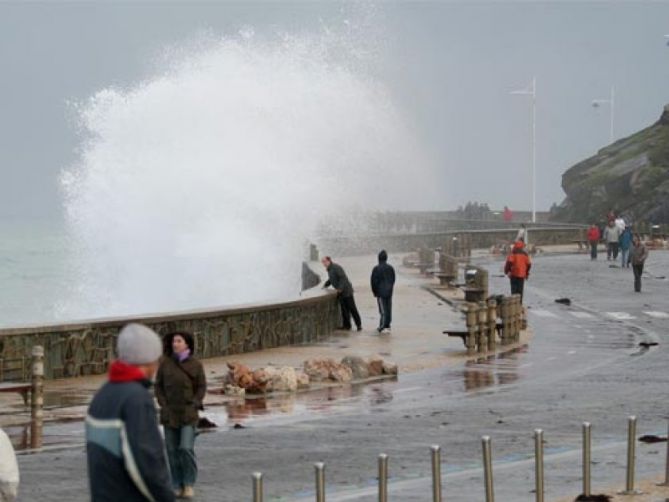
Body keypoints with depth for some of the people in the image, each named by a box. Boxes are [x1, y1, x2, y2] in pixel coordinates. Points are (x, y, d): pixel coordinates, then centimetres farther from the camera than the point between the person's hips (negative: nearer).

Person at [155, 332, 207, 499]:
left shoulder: (195, 365, -4)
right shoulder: (165, 363, -1)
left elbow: (202, 387, 1)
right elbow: (159, 385, 4)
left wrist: (194, 405, -10)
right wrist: (163, 404, -7)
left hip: (188, 413, -2)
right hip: (170, 414, 2)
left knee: (186, 448, -13)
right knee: (173, 451, 3)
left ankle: (189, 484, 3)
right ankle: (177, 486, 13)